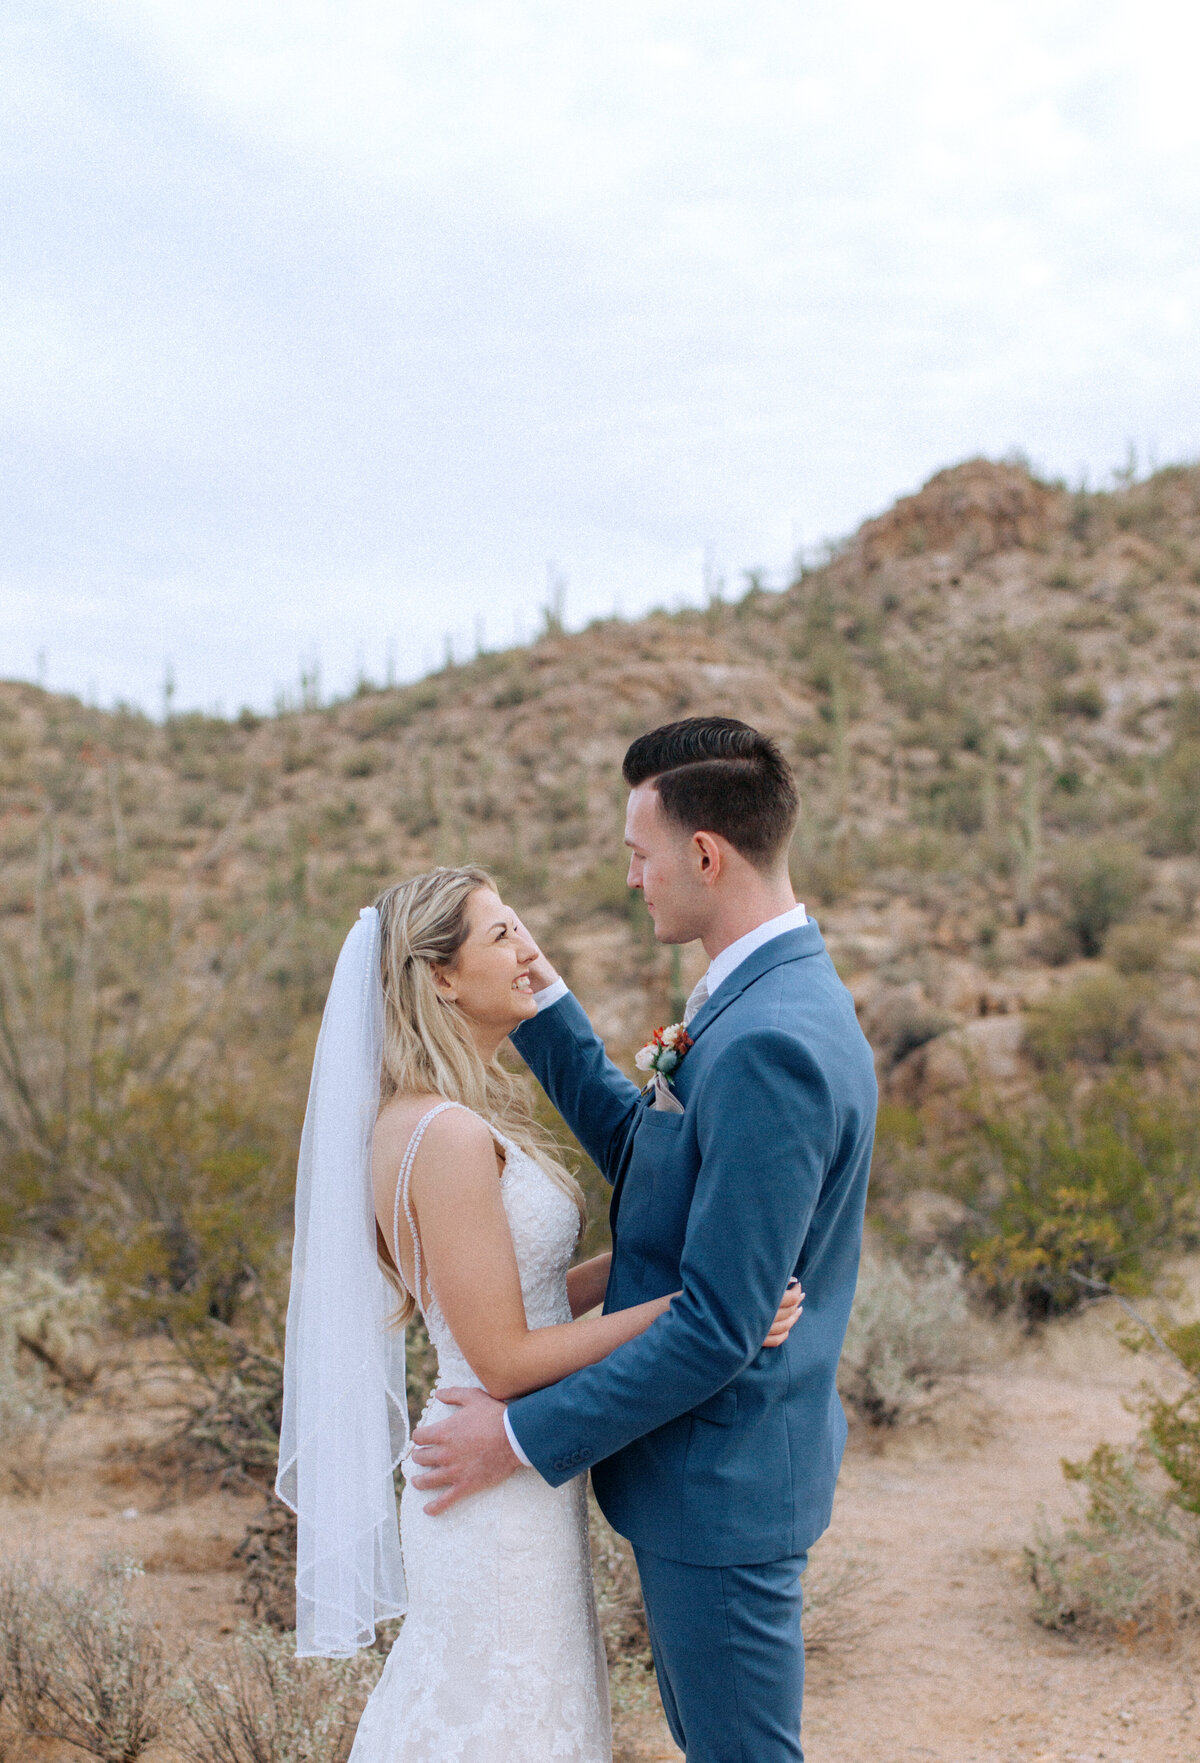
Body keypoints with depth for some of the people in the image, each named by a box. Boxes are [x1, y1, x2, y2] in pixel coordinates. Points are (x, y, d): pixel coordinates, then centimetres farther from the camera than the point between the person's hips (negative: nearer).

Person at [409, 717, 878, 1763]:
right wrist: (544, 1006, 8)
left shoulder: (768, 1045, -28)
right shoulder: (780, 999, 5)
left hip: (721, 1481, -10)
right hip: (711, 1465, 10)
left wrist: (528, 1434, -19)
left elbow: (719, 1323, -27)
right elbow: (644, 1150, 15)